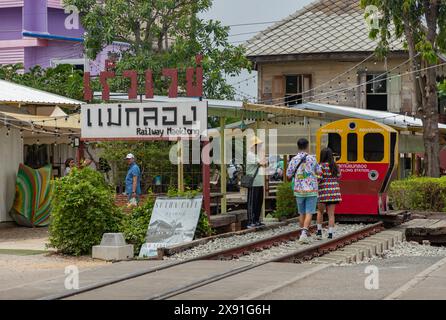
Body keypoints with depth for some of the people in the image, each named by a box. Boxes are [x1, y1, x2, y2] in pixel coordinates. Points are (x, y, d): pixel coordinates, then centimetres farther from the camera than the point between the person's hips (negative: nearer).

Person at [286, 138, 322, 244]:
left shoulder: (294, 160, -4)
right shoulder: (312, 158, -7)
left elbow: (289, 176, -1)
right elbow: (319, 172, 3)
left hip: (299, 190, 2)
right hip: (311, 190, -2)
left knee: (302, 213, 17)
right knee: (309, 213, -4)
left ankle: (304, 232, 27)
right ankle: (304, 233, -20)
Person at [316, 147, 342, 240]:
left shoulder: (321, 166, -8)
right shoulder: (335, 166, 7)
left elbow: (319, 179, -14)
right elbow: (338, 178, 11)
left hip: (323, 191, -3)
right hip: (334, 191, 3)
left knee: (320, 211, 17)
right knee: (331, 214, 5)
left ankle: (319, 231, 12)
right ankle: (330, 234, 1)